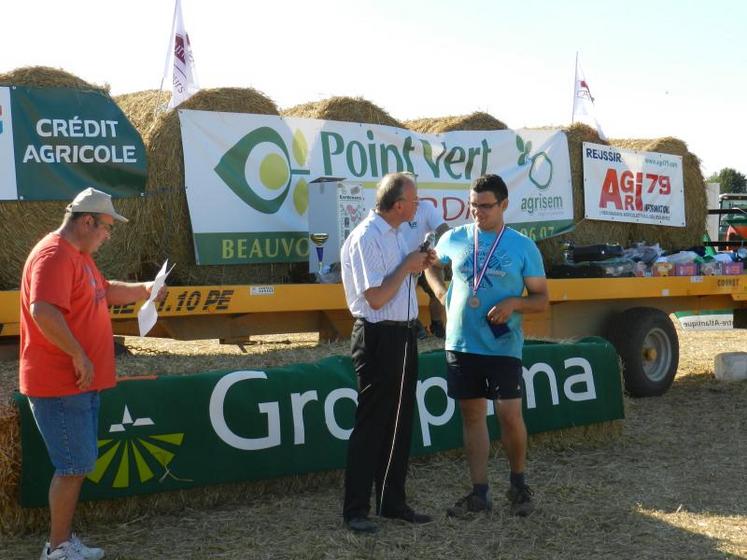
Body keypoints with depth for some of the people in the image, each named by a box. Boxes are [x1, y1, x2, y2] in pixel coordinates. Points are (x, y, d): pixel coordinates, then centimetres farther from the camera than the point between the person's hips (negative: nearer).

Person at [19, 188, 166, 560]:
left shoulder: (79, 255, 15)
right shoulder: (54, 256, -19)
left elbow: (105, 292, 32)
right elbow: (44, 312, -33)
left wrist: (143, 290, 18)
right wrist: (79, 355, -27)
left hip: (80, 383, 10)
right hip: (59, 385, -10)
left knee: (79, 464, 15)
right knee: (74, 466, -3)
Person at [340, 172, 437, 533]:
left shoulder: (395, 234, 13)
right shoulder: (366, 238, -17)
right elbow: (376, 297, -21)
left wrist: (419, 266, 7)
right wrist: (407, 266, -12)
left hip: (403, 334, 9)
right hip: (379, 337, -9)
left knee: (400, 422, 14)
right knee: (371, 424, -4)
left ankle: (392, 503, 24)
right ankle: (355, 511, 5)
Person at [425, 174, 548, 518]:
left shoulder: (523, 247, -1)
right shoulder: (454, 238, 5)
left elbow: (541, 299, 2)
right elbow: (430, 265, 24)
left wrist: (514, 303, -18)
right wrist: (440, 292, 5)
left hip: (503, 345, -3)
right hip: (460, 343, 3)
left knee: (510, 414, -5)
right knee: (472, 414, 8)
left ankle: (518, 484, 19)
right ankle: (479, 493, 17)